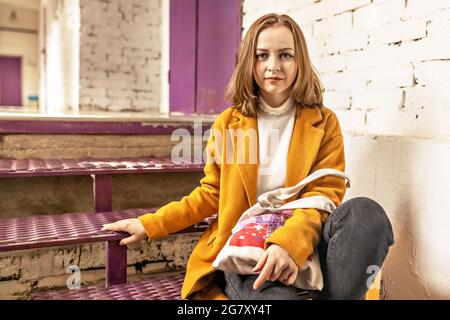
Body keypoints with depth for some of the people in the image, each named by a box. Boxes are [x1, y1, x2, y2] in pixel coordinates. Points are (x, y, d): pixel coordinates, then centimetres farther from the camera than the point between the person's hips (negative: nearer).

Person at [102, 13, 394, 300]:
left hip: (300, 243, 3)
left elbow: (325, 193, -3)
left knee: (365, 211, -29)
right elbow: (211, 194, 13)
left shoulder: (323, 122, 5)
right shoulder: (227, 123, 7)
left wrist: (290, 242, -24)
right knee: (275, 296, -37)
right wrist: (150, 225, 5)